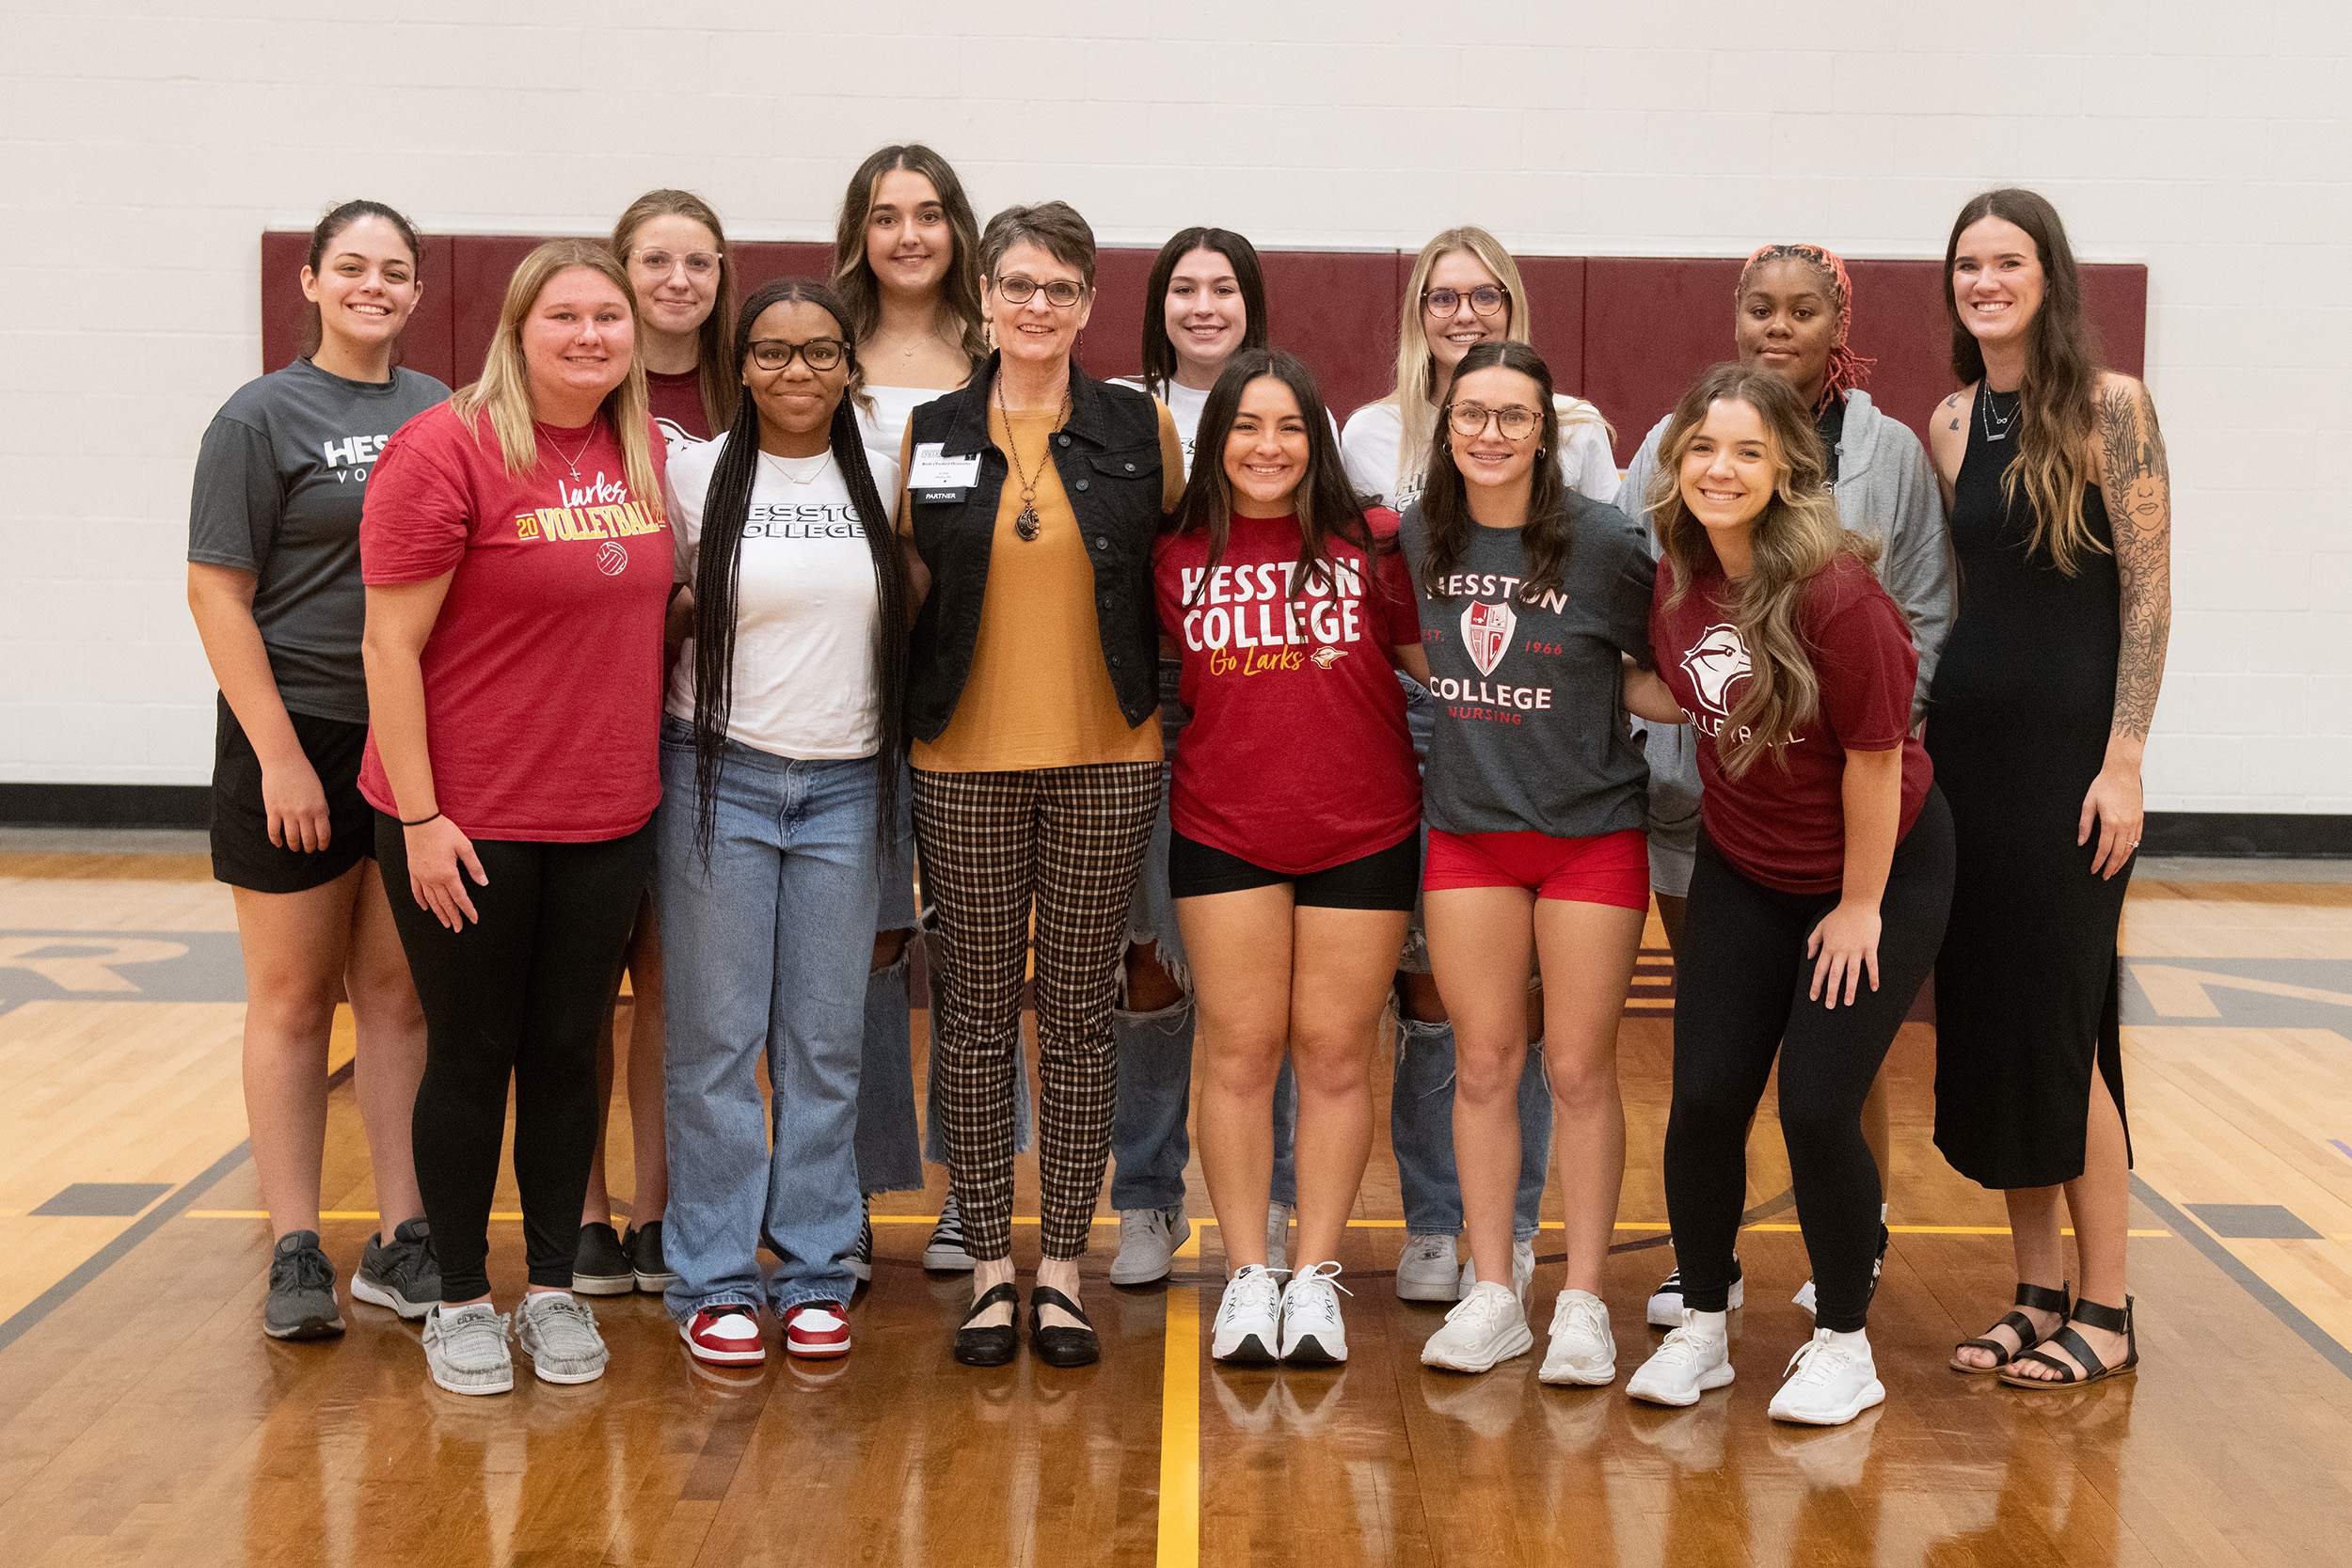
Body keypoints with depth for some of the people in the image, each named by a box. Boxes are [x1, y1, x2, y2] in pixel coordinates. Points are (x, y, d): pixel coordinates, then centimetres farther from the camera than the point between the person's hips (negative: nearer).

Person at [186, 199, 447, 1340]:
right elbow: (217, 592, -7)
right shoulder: (262, 417, -4)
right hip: (298, 734, -3)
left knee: (397, 990, 9)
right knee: (294, 995, 5)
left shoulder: (444, 415, 8)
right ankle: (296, 1254, 13)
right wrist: (280, 753, -13)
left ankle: (401, 1242, 17)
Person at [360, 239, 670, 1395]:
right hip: (467, 822, -5)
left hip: (607, 820, 5)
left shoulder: (643, 453, 5)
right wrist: (421, 817, -15)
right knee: (471, 1055, 7)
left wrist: (645, 770, 11)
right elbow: (389, 646, -13)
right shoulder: (447, 449, -13)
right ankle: (459, 1300, 22)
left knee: (567, 1050, 13)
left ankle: (554, 1289, 27)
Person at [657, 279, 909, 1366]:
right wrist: (693, 609, -10)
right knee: (717, 1035, 0)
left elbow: (908, 615, 14)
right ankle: (715, 1280, 11)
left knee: (827, 1039, 6)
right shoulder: (696, 474, 1)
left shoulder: (880, 477, 7)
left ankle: (816, 1274, 16)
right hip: (721, 775, -2)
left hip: (846, 783, 2)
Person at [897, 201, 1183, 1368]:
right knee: (976, 1009, 5)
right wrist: (910, 702, 1)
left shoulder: (1142, 431, 3)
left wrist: (1162, 710, 2)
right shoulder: (928, 433, 4)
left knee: (1078, 1011, 5)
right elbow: (904, 583, 11)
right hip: (965, 759, 1)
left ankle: (1062, 1265, 15)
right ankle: (988, 1264, 16)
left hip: (1106, 758, 0)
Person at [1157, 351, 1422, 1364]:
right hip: (1224, 831, 1)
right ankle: (1246, 1273, 15)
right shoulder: (1178, 557, 2)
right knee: (1240, 1051, 4)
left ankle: (1316, 1276, 15)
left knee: (1336, 1052, 4)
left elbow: (1438, 661, 8)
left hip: (1363, 833, -1)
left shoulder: (1372, 547, -1)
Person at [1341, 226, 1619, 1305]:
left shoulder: (1575, 429, 8)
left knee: (1521, 990, 0)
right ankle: (1431, 1227, 14)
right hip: (1417, 722, 1)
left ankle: (1511, 1233, 11)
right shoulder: (1373, 433, 10)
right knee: (1429, 981, 2)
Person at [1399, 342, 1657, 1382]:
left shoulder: (1604, 542, -10)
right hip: (1467, 830, 3)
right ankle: (1491, 1296, 18)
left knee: (1579, 1071, 2)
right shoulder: (1418, 539, 1)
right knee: (1483, 1067, 7)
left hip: (1591, 832, -3)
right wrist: (1480, 692, 5)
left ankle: (1582, 1305, 14)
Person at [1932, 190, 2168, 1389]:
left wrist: (2124, 763, -14)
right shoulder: (1951, 422, 9)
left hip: (2068, 745, -6)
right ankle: (2035, 1293, 19)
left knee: (2061, 1022, -3)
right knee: (1981, 1019, 7)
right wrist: (1917, 737, 8)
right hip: (1966, 740, 6)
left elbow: (2149, 590, -9)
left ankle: (2104, 1313, 10)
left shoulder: (2110, 406, -6)